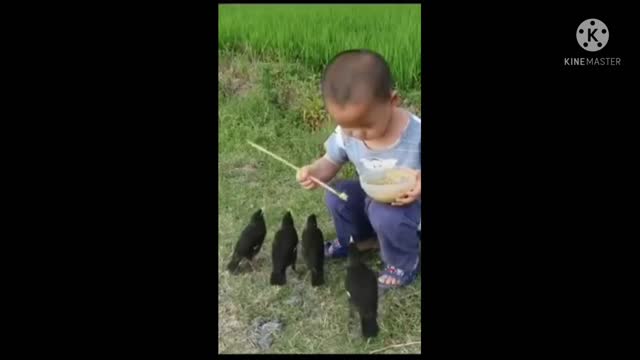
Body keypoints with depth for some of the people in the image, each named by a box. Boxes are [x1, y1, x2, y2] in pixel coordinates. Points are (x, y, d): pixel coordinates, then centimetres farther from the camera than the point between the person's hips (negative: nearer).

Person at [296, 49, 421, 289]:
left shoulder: (416, 135, -31)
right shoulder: (346, 133, -17)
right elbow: (331, 162, -2)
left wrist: (420, 183, -43)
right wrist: (314, 171, -25)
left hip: (409, 207, -5)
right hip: (372, 200, 6)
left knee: (385, 215, -33)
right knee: (336, 195, -13)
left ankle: (404, 263, -1)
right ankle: (351, 240, 18)